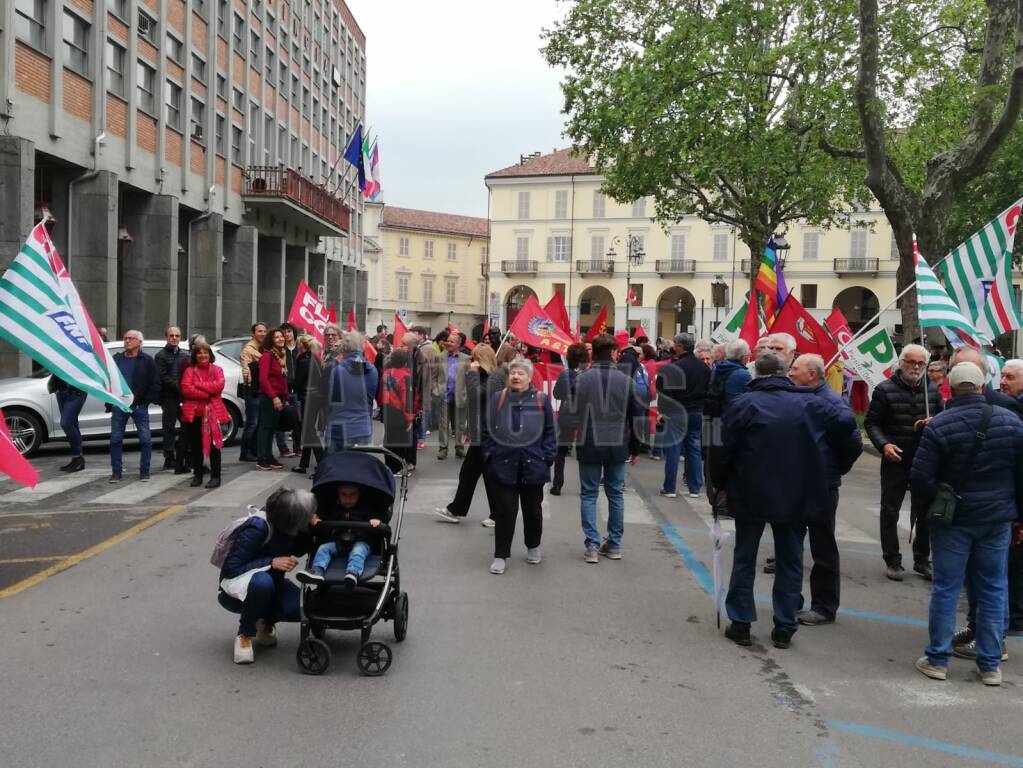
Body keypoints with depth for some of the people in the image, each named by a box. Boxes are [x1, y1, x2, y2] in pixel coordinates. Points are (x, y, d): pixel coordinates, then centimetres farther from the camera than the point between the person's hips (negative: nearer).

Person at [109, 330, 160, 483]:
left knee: (145, 439, -1)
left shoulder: (147, 361, 2)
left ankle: (144, 471, 10)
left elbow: (155, 384, -2)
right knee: (116, 439, 4)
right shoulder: (116, 359, 11)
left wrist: (146, 400, -9)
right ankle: (116, 471, 12)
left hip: (139, 405, -3)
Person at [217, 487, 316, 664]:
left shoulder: (286, 524, -13)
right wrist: (271, 562, -34)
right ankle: (244, 635, -14)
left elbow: (298, 550, 6)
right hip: (236, 591, -5)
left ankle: (265, 621, 9)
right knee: (262, 582, -40)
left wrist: (311, 529, -14)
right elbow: (231, 569, -28)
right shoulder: (257, 528, -30)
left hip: (272, 581, 5)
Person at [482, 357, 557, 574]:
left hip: (532, 465, 0)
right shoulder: (497, 398, 3)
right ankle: (501, 555, 8)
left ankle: (533, 547, 35)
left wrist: (547, 457, -4)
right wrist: (489, 454, 1)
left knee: (532, 510, 15)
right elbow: (487, 429, 7)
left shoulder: (541, 400, 0)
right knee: (504, 511, 1)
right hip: (503, 465, 0)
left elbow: (550, 432, 3)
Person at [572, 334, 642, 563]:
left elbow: (573, 413, -6)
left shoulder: (582, 379, -9)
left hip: (589, 445, -2)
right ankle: (614, 544, 18)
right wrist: (635, 448, 12)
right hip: (618, 446, 2)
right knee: (615, 494, 12)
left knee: (589, 495, 7)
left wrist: (576, 438, 10)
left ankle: (592, 545, 3)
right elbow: (638, 416, 3)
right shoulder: (626, 380, -3)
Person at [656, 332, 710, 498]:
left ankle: (670, 488, 6)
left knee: (673, 450, 1)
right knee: (694, 450, 10)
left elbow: (666, 393, -16)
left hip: (676, 414, -6)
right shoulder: (703, 367, 5)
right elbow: (708, 391, 11)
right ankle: (694, 488, 13)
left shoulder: (674, 368, -16)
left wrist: (662, 412, -8)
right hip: (697, 413, 6)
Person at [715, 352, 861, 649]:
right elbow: (846, 423, -7)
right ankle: (784, 628, 16)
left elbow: (725, 450, -11)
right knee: (790, 561, 13)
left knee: (744, 558, 11)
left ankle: (740, 623, 14)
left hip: (751, 494, -2)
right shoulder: (810, 403, -1)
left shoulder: (743, 404, -9)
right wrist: (841, 466, 4)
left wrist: (720, 483, 3)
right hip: (796, 496, 2)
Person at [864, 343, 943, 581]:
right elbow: (871, 422, -4)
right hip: (895, 461, -3)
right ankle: (892, 561, 16)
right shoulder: (885, 390, -5)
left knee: (924, 512, 10)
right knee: (890, 512, 5)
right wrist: (883, 444, -19)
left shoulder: (932, 391, 7)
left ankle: (922, 560, 24)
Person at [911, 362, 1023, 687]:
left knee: (946, 588, 6)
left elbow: (919, 479, -16)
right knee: (993, 590, 11)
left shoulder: (939, 425, -14)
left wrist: (937, 502, 4)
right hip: (997, 519, 3)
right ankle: (990, 665, 18)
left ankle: (937, 659, 13)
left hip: (953, 519, -3)